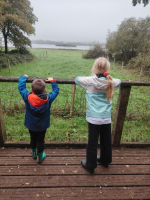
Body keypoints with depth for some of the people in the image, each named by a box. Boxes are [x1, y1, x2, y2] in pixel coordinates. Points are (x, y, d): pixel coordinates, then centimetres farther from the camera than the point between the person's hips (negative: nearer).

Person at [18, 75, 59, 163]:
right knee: (40, 141, 16)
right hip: (42, 126, -2)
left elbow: (21, 87, -7)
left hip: (31, 125, 2)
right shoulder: (48, 99, -23)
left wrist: (23, 77, 8)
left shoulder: (27, 97, -22)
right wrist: (52, 81, 4)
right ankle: (40, 156, 35)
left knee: (33, 139, 24)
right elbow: (56, 91, -7)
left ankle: (34, 153, 48)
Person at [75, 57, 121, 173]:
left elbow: (77, 79, 6)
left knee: (92, 142, 9)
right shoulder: (111, 82, -2)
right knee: (106, 141, 20)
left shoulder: (90, 81, -12)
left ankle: (90, 165, 25)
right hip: (107, 117, 4)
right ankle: (105, 160, 42)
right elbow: (119, 81, 21)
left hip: (94, 118, -4)